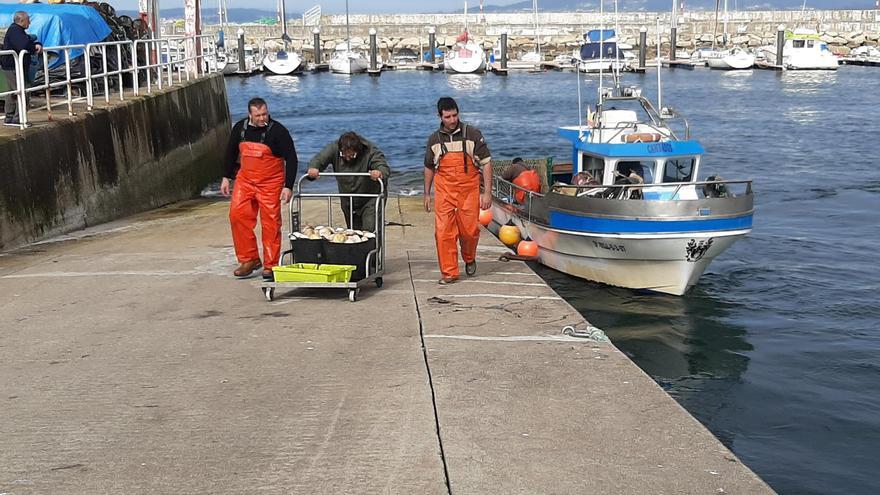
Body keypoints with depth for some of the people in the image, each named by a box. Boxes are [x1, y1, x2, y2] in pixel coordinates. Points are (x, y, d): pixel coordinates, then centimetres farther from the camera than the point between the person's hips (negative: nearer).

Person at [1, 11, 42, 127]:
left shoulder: (18, 30, 18)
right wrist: (35, 48, -10)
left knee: (13, 92, 15)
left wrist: (37, 45, -5)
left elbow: (30, 42, 18)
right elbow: (24, 46, -29)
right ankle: (18, 118, -11)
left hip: (12, 67, 11)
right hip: (13, 68, -11)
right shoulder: (14, 30, -16)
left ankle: (9, 117, 20)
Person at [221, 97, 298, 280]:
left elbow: (291, 159, -11)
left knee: (270, 223, -3)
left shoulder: (277, 131, -13)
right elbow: (231, 153, 16)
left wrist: (288, 186, -16)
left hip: (270, 183, -4)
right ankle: (249, 259, 5)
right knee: (237, 215, -7)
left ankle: (270, 266, 7)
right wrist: (226, 177, 15)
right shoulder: (240, 128, 1)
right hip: (245, 180, 4)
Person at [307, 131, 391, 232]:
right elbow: (318, 159, -19)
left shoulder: (371, 152, -25)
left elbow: (384, 168, -35)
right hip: (348, 203, 4)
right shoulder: (334, 148, -15)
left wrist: (380, 173, -60)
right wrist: (313, 168, -43)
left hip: (370, 201, -4)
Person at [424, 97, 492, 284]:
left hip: (469, 191, -2)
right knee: (443, 232, -6)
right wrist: (427, 194, 17)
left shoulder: (473, 134, -2)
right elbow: (429, 168, 18)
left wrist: (487, 192, -7)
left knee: (470, 230, 1)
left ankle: (469, 259, 31)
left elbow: (486, 163, -1)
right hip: (444, 192, 2)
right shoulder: (434, 139, 7)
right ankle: (449, 272, 2)